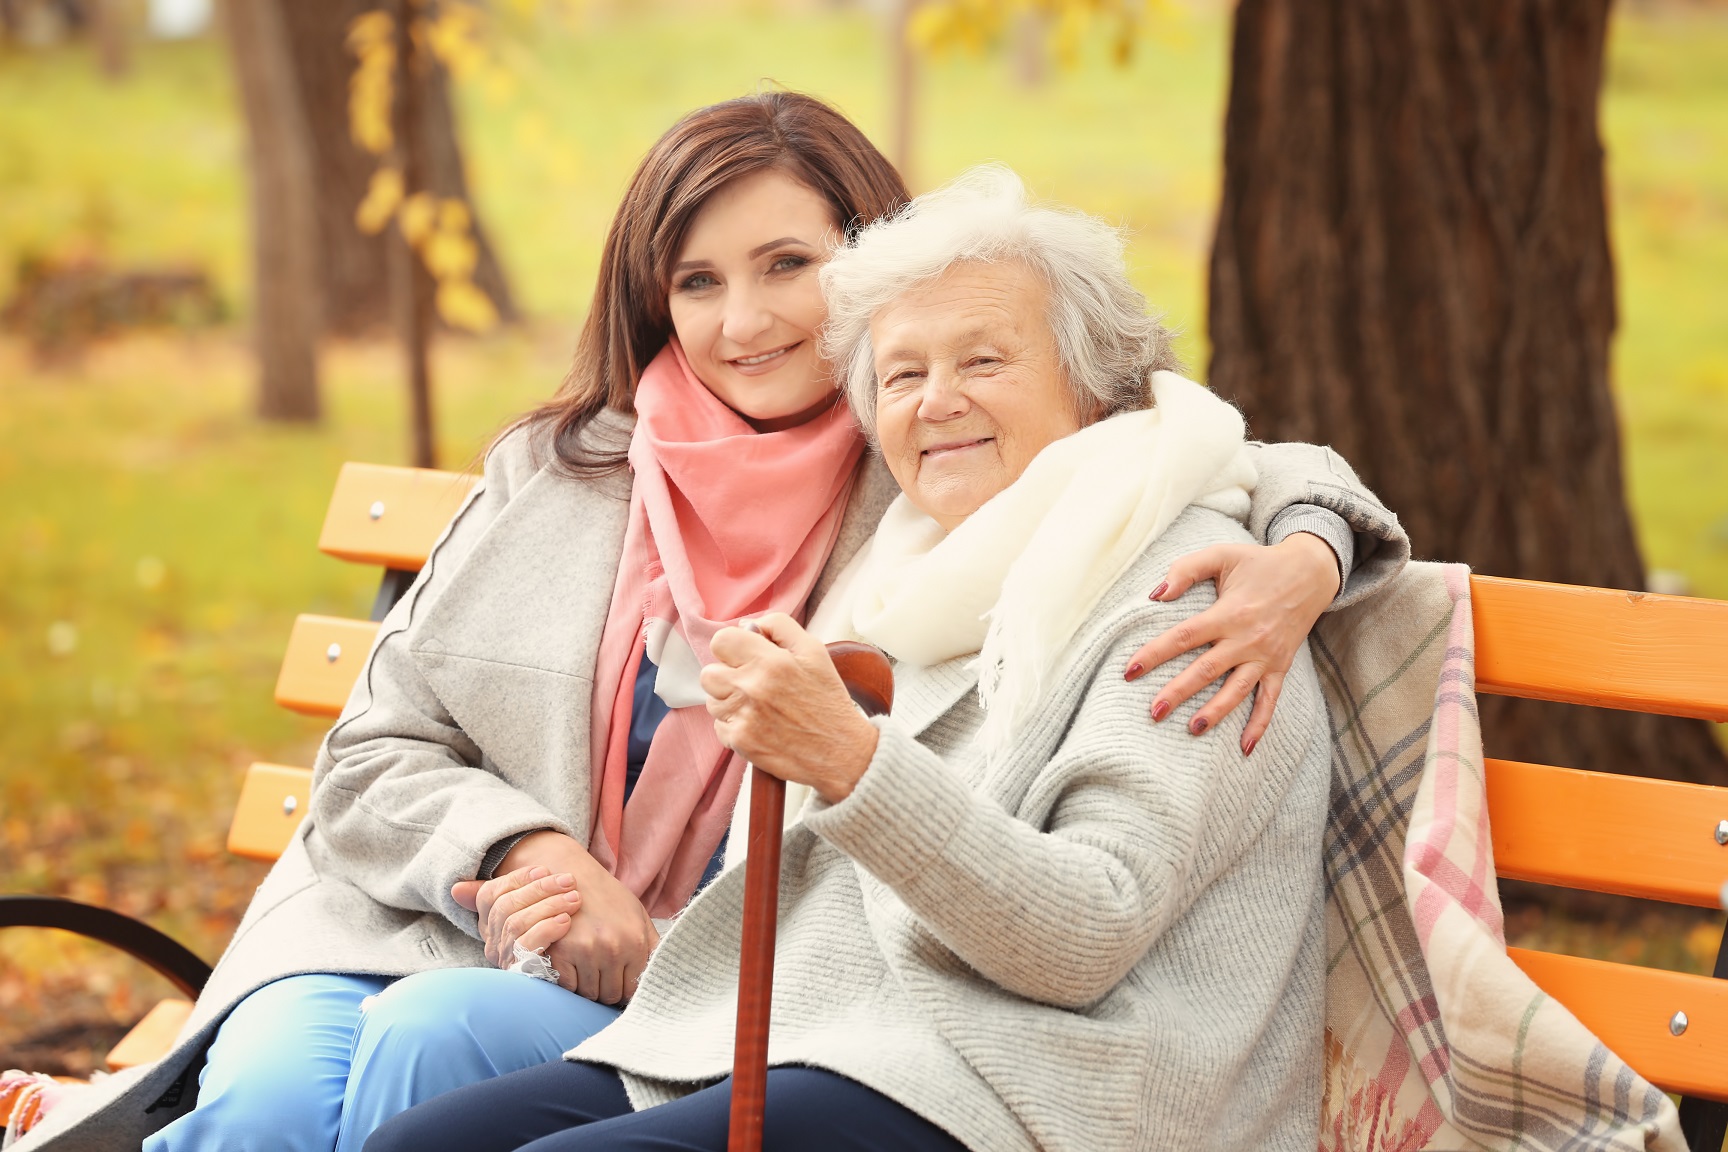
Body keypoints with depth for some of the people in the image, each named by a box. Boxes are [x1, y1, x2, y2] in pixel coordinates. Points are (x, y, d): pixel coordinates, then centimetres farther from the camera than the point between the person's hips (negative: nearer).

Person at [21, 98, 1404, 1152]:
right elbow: (374, 754, 12)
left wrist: (1301, 555, -22)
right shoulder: (556, 479, 13)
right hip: (423, 931, 2)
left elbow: (1244, 467, 3)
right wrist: (513, 850, -9)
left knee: (431, 1040, -32)